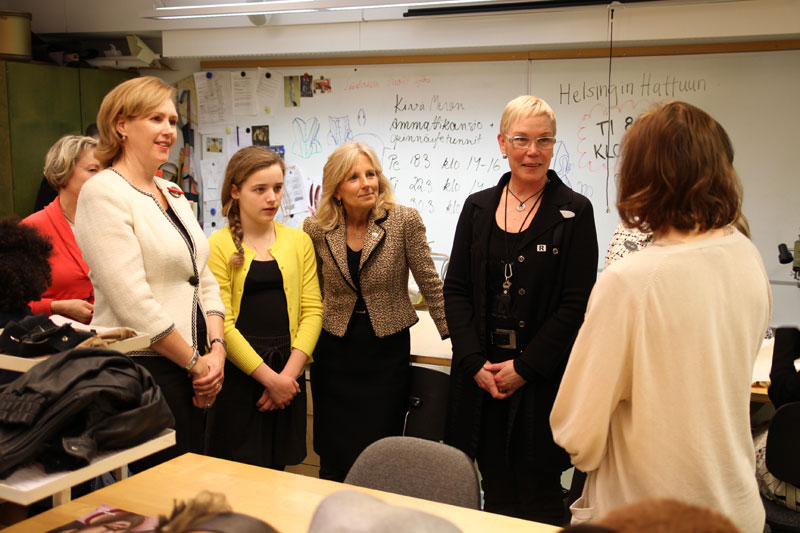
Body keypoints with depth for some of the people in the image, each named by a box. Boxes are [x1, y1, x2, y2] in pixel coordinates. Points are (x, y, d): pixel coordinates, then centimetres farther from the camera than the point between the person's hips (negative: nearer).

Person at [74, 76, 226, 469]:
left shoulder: (173, 194, 15)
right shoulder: (103, 193, -11)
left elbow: (203, 280, 13)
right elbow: (133, 301, -18)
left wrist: (216, 349, -2)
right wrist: (195, 362, -11)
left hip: (189, 369, 8)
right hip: (138, 367, -8)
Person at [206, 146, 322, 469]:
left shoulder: (298, 241, 7)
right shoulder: (218, 246, -5)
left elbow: (312, 309, 3)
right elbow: (221, 324, -10)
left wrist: (289, 373, -8)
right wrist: (270, 378, -11)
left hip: (288, 372, 4)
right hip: (237, 372, -3)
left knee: (276, 469, 12)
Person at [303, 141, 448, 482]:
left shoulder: (404, 221, -8)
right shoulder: (316, 229, -2)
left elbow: (429, 283, -3)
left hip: (387, 349, -2)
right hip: (334, 348, 2)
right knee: (333, 456, 10)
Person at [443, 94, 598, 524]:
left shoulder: (574, 212, -3)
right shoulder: (477, 207, 8)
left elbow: (576, 304, -8)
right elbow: (455, 289, 6)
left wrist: (524, 368, -11)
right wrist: (474, 361, -6)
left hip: (543, 378, -3)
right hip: (481, 374, 3)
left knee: (538, 497, 5)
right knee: (495, 491, 12)